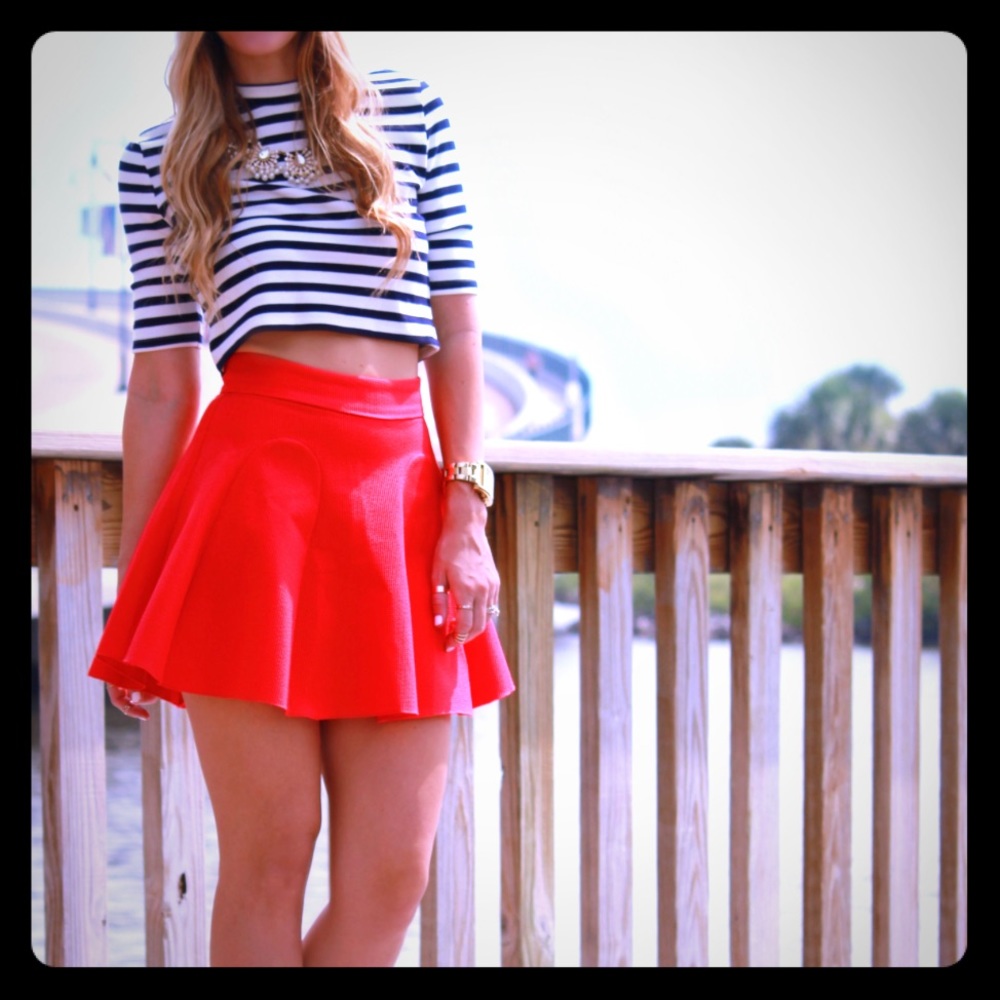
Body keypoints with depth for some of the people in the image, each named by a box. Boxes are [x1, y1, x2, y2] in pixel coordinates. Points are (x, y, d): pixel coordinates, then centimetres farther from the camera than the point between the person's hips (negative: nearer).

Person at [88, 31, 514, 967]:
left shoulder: (409, 110, 16)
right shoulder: (159, 163, 12)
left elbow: (456, 332, 11)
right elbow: (160, 386, 11)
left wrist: (467, 513, 1)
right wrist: (132, 587, 8)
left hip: (400, 487, 2)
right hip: (253, 474, -2)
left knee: (392, 874, -1)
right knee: (267, 861, -2)